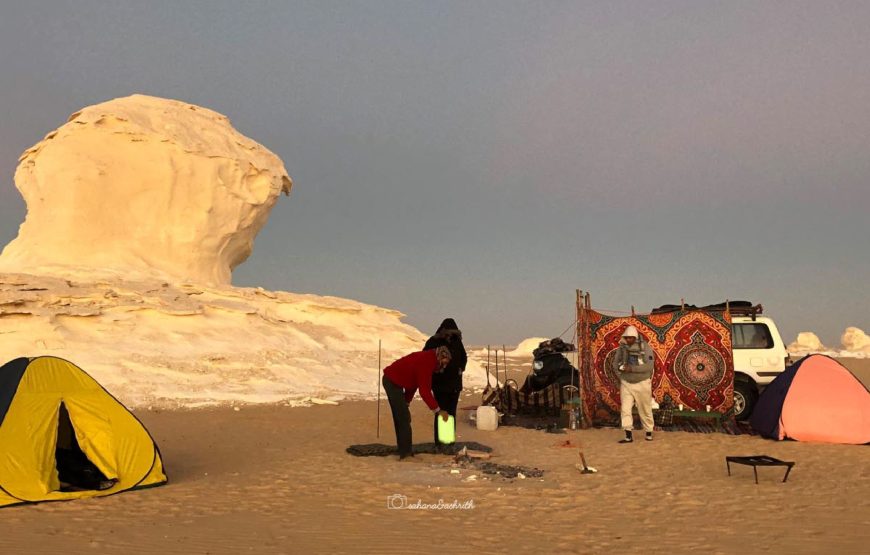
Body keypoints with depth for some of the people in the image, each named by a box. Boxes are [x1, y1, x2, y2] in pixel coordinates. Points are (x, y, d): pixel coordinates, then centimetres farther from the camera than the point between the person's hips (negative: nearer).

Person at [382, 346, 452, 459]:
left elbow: (412, 382, 16)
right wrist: (438, 410, -26)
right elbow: (424, 391, -28)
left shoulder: (427, 359, 8)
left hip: (391, 380, 11)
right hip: (393, 382, -11)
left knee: (400, 417, 15)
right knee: (404, 418, -9)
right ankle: (405, 453, -7)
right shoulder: (426, 363, -23)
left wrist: (406, 402, 16)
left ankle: (404, 450, 22)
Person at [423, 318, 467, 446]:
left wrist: (461, 368, 5)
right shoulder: (433, 342, -8)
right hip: (440, 383, -4)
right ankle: (439, 441, 0)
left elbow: (464, 357, 20)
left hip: (454, 383, 4)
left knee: (451, 412, 7)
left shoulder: (457, 342, 4)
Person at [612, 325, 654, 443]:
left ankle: (649, 433, 29)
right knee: (625, 409, -9)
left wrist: (632, 369, -28)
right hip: (626, 384, 2)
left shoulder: (645, 347, -13)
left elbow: (649, 366, -21)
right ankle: (628, 436, -6)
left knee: (645, 410, 10)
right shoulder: (621, 348, -3)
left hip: (642, 384, -2)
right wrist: (621, 377, -5)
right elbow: (616, 364, 7)